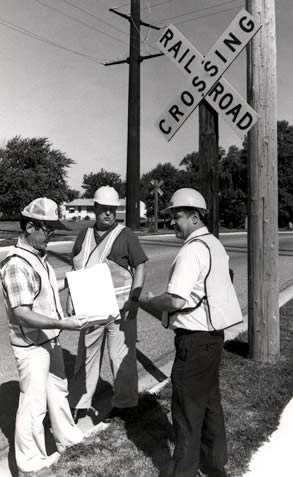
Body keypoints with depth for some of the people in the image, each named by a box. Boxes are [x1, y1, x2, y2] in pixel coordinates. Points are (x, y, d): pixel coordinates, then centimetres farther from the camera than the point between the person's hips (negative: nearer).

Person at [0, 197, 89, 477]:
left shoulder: (39, 256, 3)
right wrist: (64, 324, -34)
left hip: (50, 340, 9)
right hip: (31, 346, -9)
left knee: (58, 391, 24)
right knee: (33, 404, 5)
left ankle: (67, 438, 46)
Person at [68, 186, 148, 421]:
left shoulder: (126, 235, -5)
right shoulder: (85, 235, 8)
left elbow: (140, 268, -5)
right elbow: (76, 269, 16)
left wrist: (133, 299, -14)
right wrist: (72, 299, 12)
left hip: (120, 307, -4)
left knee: (122, 356, 6)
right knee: (86, 355, 12)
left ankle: (125, 404, 23)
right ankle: (80, 404, 27)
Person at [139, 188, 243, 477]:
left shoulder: (192, 251, -21)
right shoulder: (215, 244, 8)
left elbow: (175, 300, -28)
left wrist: (147, 301, -10)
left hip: (195, 340, -10)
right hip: (213, 334, 10)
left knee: (188, 409, 5)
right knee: (210, 401, 22)